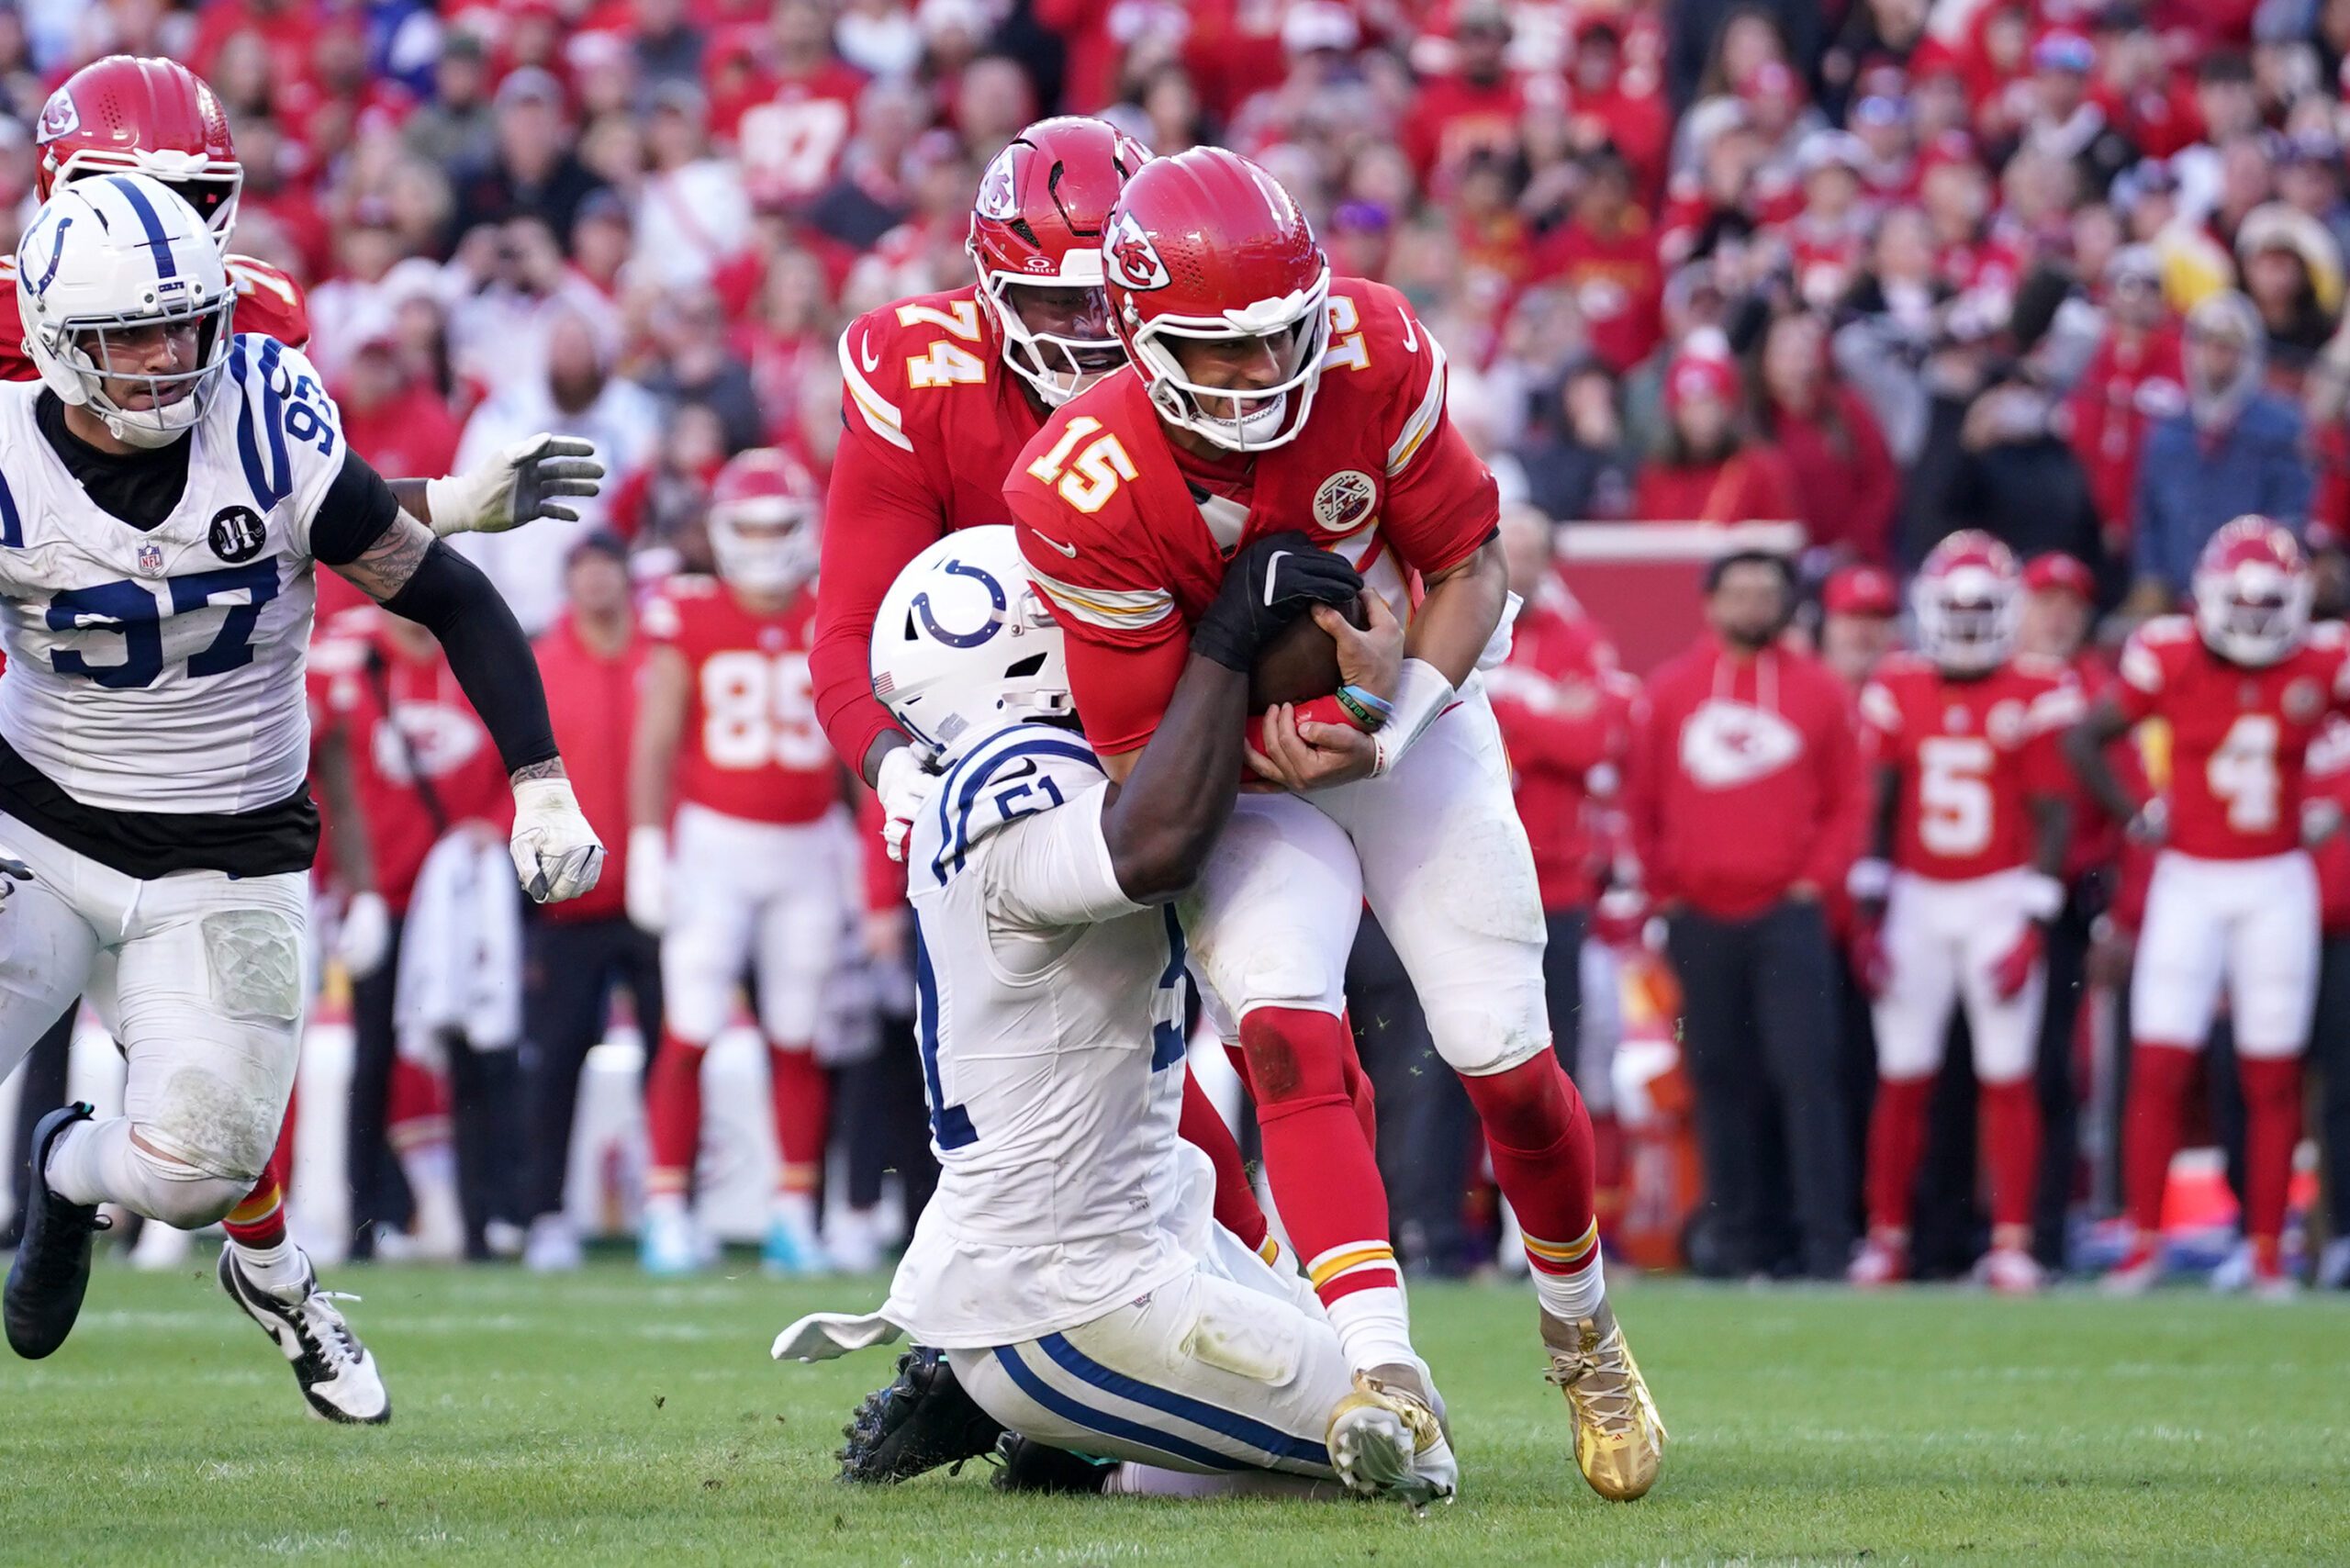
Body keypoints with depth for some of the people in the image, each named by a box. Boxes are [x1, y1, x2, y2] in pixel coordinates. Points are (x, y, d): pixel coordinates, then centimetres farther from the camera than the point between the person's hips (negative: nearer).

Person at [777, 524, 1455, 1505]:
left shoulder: (984, 787, 8)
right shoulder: (1013, 783, -22)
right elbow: (1152, 852, -44)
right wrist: (1227, 641, -33)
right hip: (1061, 1302, -10)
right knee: (1407, 1458, -6)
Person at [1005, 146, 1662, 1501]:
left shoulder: (1373, 358, -22)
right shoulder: (1090, 493, -28)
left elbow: (1471, 566, -11)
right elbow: (1139, 754, -19)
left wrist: (1397, 724, -24)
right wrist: (1279, 756, -32)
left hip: (1413, 725, 2)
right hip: (1240, 771, -2)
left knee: (1504, 1056, 0)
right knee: (1285, 1030, -26)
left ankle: (1583, 1333, 28)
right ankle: (1383, 1370, -32)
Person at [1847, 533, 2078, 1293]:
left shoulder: (2035, 696, -5)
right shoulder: (1896, 692, 4)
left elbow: (2052, 820, -5)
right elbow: (1878, 810, 8)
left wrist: (2033, 928, -11)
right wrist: (1869, 916, 3)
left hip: (1999, 898, -2)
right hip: (1915, 898, 2)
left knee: (2007, 1077, -3)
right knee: (1903, 1078, 2)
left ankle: (2010, 1244, 1)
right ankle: (1885, 1238, 9)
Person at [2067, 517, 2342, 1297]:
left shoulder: (2318, 666, -5)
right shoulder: (2170, 659, -7)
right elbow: (2084, 739, 1)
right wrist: (2135, 815, -5)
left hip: (2277, 887, 1)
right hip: (2190, 880, -1)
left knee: (2273, 1079, 3)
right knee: (2159, 1069, -5)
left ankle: (2267, 1253, 9)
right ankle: (2143, 1241, 2)